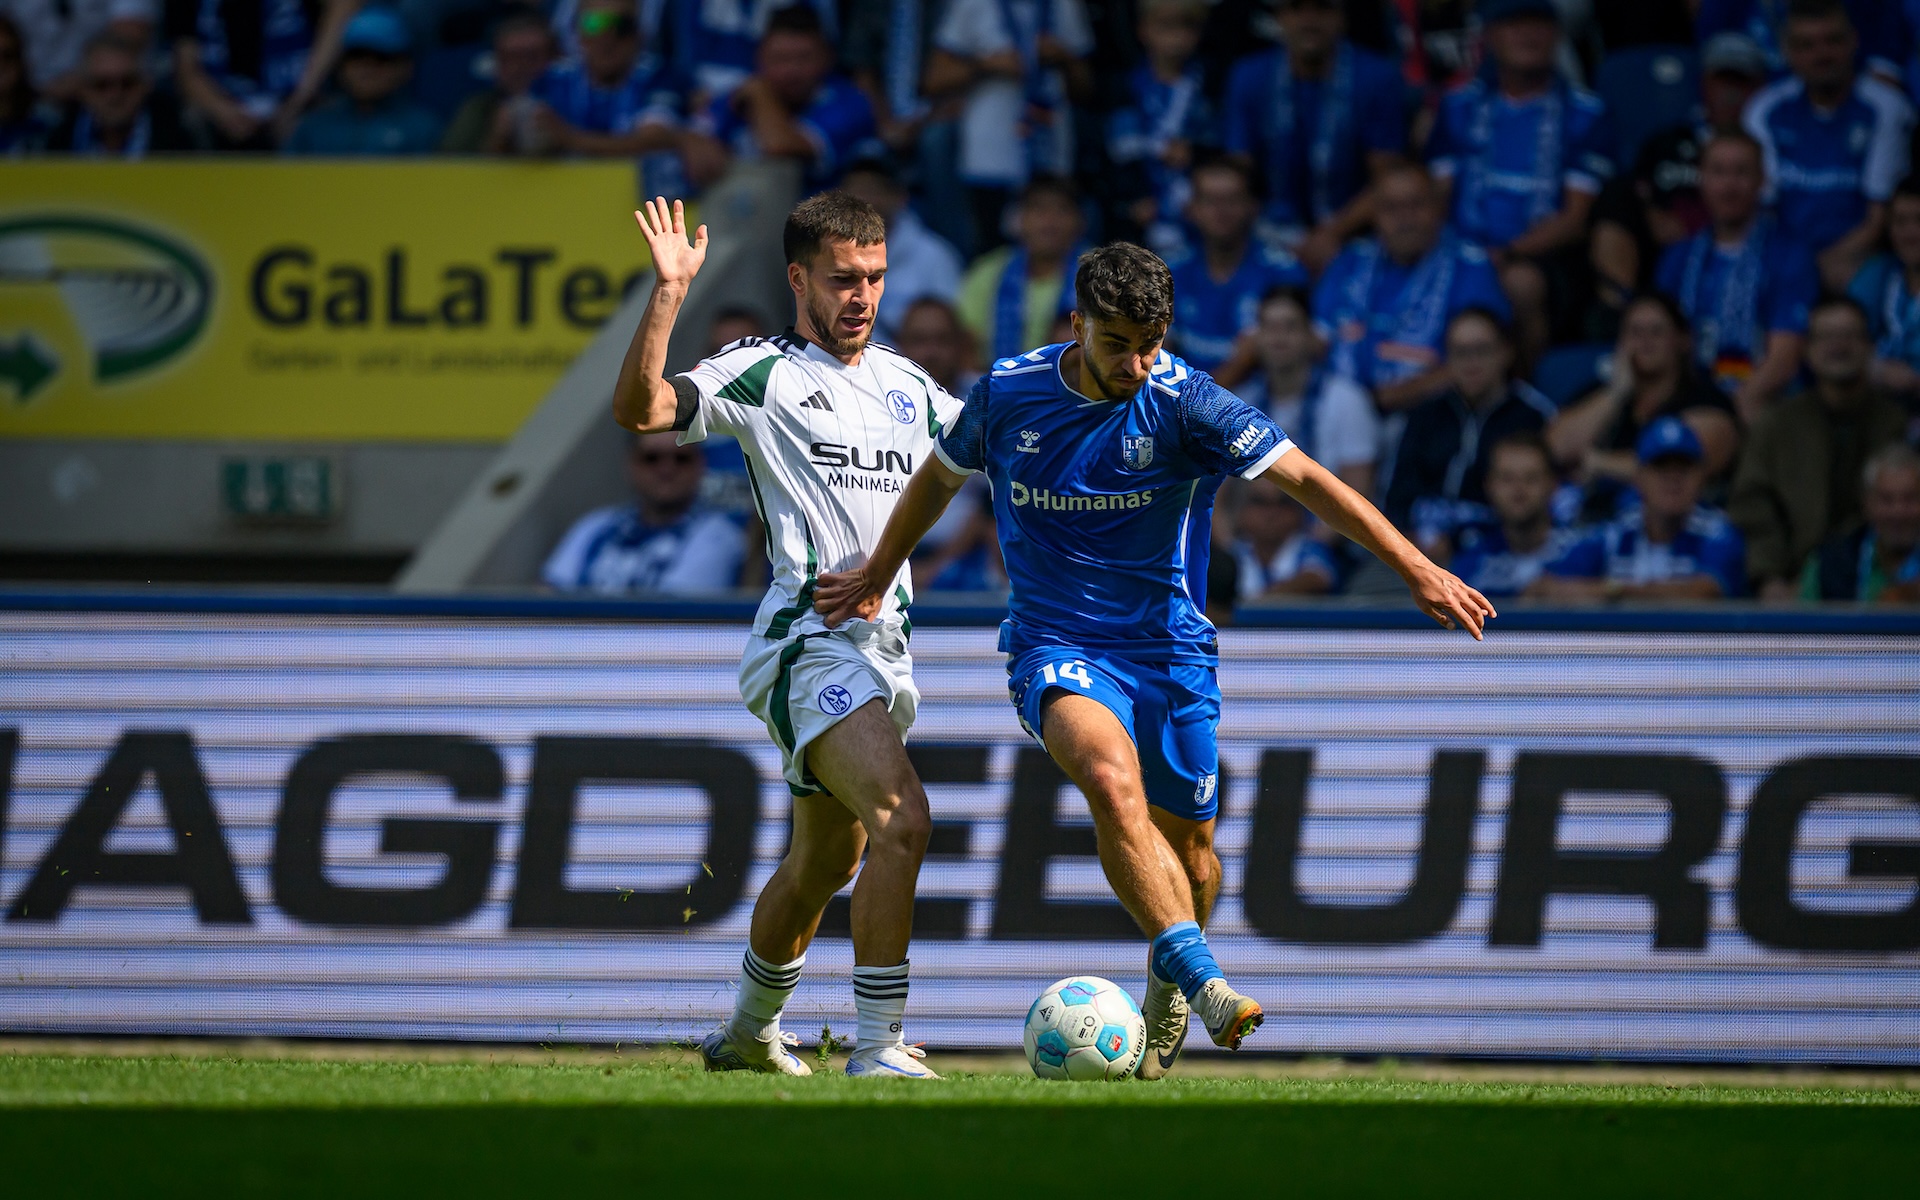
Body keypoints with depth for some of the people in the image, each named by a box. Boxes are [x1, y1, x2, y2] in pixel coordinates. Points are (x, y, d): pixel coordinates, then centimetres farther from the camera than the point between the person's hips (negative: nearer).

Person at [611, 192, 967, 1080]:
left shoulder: (906, 385, 16)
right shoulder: (762, 373, -5)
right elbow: (637, 408, -19)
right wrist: (668, 296, -29)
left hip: (883, 646, 8)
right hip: (809, 641, -8)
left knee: (824, 863, 19)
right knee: (902, 820, -26)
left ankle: (747, 1033, 40)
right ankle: (877, 1050, -27)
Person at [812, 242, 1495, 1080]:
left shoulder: (1186, 404, -12)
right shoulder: (1006, 395, -5)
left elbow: (1306, 480, -16)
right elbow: (940, 476, 15)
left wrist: (1416, 570, -24)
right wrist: (877, 576, 27)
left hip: (1170, 648, 1)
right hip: (1056, 643, -1)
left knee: (1186, 843, 8)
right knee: (1110, 774, -30)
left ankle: (1166, 984, 40)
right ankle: (1202, 981, -37)